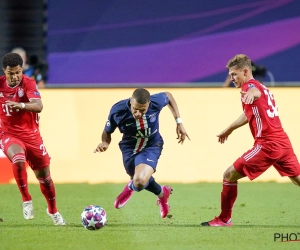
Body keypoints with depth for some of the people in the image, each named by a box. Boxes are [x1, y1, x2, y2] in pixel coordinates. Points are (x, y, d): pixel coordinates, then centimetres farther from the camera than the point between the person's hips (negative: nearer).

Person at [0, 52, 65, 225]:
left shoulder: (28, 83, -14)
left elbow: (38, 106, -30)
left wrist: (20, 105, -47)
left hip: (31, 135, 0)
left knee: (44, 177, 7)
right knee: (18, 160, -32)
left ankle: (53, 211, 32)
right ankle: (26, 201, -15)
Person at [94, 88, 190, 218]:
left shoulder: (156, 102, -28)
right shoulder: (117, 111, -29)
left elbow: (169, 96, -2)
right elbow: (107, 131, -11)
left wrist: (179, 122, -4)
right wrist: (105, 143, -34)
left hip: (151, 147, -2)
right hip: (129, 148, 2)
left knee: (140, 182, -26)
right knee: (142, 180, 24)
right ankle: (162, 193, 60)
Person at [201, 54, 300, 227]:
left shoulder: (249, 85, -4)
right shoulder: (262, 87, 23)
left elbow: (256, 90, -32)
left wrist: (250, 94, -57)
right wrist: (229, 129, 53)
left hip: (268, 144, -9)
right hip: (284, 142, 9)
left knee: (229, 175, 1)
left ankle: (224, 219, 8)